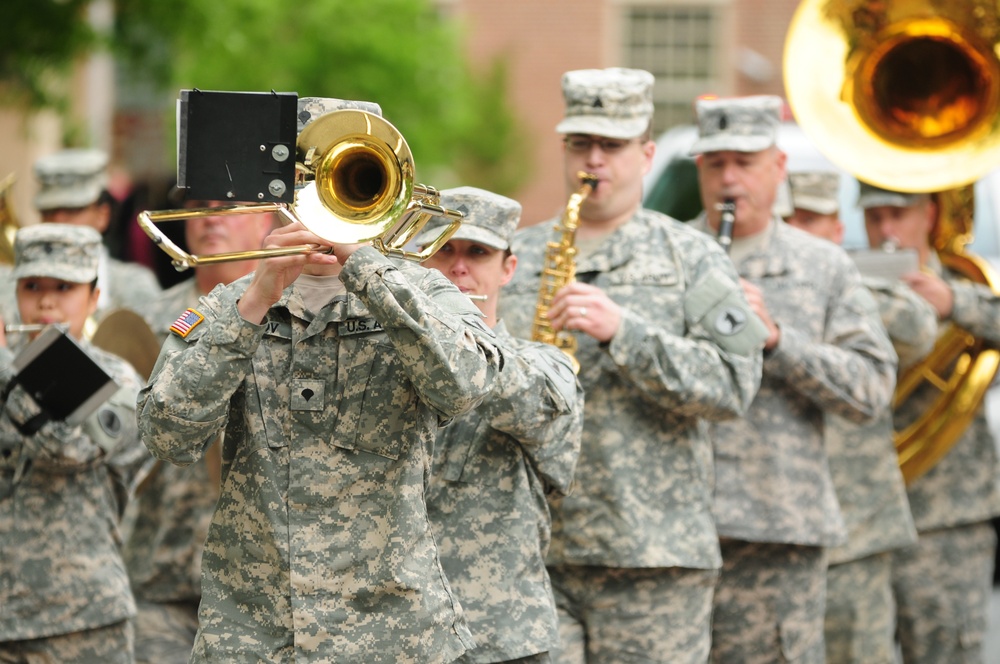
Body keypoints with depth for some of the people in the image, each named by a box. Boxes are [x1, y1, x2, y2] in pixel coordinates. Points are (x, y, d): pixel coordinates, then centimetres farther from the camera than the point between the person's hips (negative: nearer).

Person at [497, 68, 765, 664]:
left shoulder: (692, 258, 6)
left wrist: (621, 329, -17)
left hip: (654, 556, -2)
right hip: (527, 551, 2)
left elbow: (734, 383, -7)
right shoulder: (516, 257, 14)